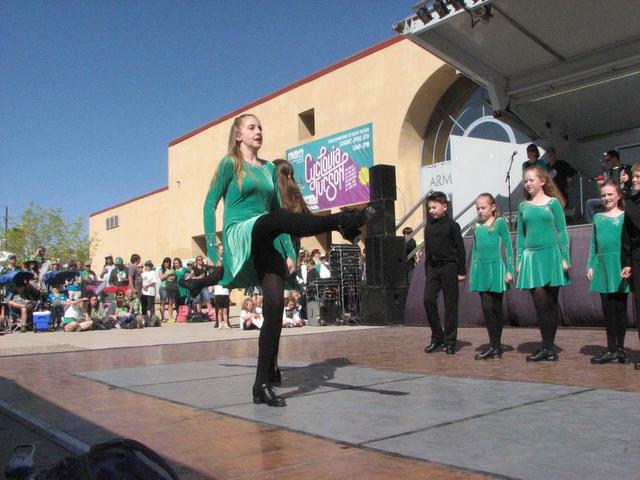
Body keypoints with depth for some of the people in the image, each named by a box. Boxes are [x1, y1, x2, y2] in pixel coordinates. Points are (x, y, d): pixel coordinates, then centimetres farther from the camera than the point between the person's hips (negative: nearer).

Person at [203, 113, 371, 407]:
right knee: (279, 218, -36)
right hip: (240, 234, -5)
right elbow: (210, 204, 2)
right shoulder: (230, 164, 6)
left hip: (267, 244, 5)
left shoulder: (269, 168, 21)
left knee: (275, 306, -9)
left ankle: (263, 384, -4)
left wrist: (289, 250, 14)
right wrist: (212, 247, -8)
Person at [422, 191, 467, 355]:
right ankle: (437, 338, 7)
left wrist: (462, 271, -7)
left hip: (449, 267, -5)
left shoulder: (451, 225, -4)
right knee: (428, 300, -6)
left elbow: (460, 249, -4)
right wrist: (427, 272, 17)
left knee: (450, 305, 0)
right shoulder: (428, 227, 13)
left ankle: (449, 342, 7)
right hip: (432, 268, 5)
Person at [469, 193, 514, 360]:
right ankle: (496, 347, 10)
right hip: (481, 269, 5)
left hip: (495, 267, -5)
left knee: (492, 308, -7)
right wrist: (472, 273, 19)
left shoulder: (500, 222, -1)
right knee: (488, 309, 4)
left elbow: (508, 246, -2)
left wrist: (509, 270, -7)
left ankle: (495, 347, -1)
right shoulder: (477, 227, 15)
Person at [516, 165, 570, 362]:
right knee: (540, 300, -5)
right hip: (531, 256, 2)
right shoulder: (523, 206, 12)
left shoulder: (553, 203, 3)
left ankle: (548, 347, 8)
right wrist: (519, 260, 9)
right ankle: (548, 348, 2)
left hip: (550, 254, -2)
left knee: (551, 302, 1)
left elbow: (562, 231, 2)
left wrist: (565, 257, -5)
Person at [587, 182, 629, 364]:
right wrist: (590, 265, 9)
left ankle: (620, 348, 11)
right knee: (607, 308, 6)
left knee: (620, 307, 2)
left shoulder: (625, 216, 2)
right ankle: (611, 349, 12)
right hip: (602, 265, 4)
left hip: (619, 264, -4)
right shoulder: (598, 217, 14)